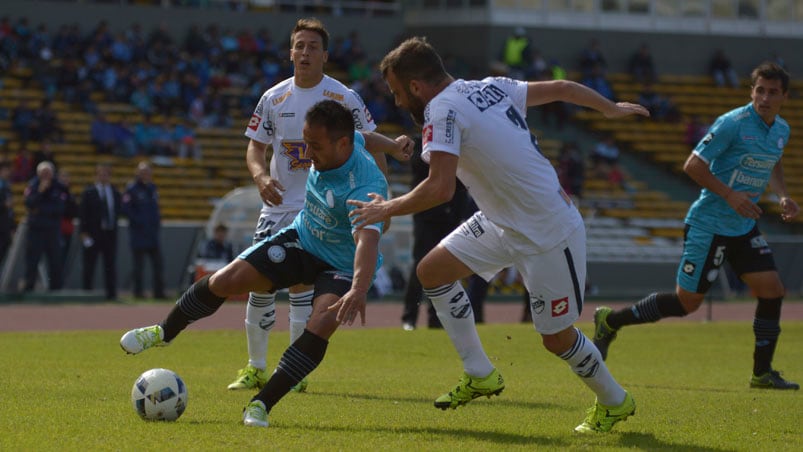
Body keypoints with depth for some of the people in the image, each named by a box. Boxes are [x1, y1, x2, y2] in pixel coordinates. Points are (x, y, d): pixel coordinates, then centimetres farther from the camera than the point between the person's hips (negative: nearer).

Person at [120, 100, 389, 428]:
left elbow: (367, 239, -54)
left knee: (322, 325, -31)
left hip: (345, 265, -6)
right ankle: (164, 332, 22)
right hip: (302, 239, 6)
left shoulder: (366, 186, -37)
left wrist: (359, 290, -71)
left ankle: (261, 406, -20)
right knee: (224, 281, -4)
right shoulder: (339, 144, -17)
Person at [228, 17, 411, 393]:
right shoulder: (274, 99, 5)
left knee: (300, 280, -14)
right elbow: (255, 148, 8)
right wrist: (261, 177, -14)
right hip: (278, 204, 4)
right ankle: (255, 368, 15)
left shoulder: (343, 98, -4)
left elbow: (370, 144, 2)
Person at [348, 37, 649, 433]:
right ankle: (480, 375, 18)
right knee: (432, 271, 9)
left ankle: (614, 402, 27)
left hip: (549, 234, -9)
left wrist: (387, 209, -15)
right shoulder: (492, 87, 3)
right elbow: (560, 88, 12)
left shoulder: (442, 110, -21)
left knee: (556, 337, 3)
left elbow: (440, 188, -32)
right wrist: (610, 108, 29)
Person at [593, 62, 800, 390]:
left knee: (772, 290, -3)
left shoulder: (782, 131, 7)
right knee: (687, 302, -3)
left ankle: (762, 373, 8)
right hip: (708, 225, -7)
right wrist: (729, 194, -22)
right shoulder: (732, 123, -18)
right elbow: (692, 165, -17)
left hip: (744, 227, 7)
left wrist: (782, 196, 10)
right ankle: (610, 321, 14)